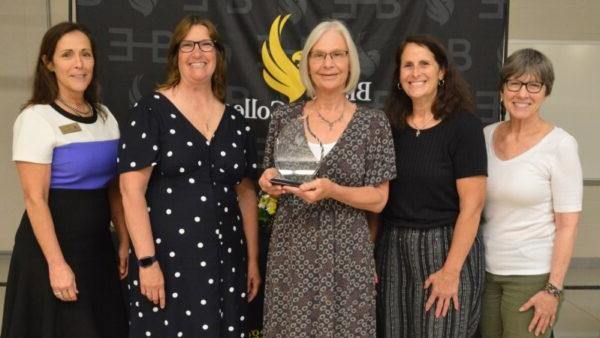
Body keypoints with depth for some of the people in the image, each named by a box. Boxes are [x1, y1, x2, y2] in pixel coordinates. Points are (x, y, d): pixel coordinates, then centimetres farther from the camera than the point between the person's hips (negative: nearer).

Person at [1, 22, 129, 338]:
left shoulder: (105, 116, 8)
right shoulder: (37, 118, -11)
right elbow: (35, 199, -16)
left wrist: (125, 242, 8)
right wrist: (56, 264, -20)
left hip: (99, 246, 6)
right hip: (53, 245, -6)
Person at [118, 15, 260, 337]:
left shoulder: (235, 121, 10)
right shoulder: (150, 111, -5)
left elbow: (246, 194, 13)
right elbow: (132, 190, -10)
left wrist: (253, 259, 11)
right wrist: (147, 261, -15)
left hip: (225, 260, 5)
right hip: (167, 258, -4)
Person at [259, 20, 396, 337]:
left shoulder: (373, 122, -3)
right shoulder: (284, 117, 2)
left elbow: (378, 200, -4)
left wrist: (332, 191, -20)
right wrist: (269, 182, -10)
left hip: (346, 254, -1)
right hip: (290, 252, 2)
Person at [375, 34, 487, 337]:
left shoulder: (464, 125, -9)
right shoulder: (391, 125, 5)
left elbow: (471, 205, -13)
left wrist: (451, 270, -16)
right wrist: (368, 254, 2)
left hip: (444, 250, -4)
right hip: (392, 251, 5)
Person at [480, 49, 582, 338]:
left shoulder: (560, 145, -10)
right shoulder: (486, 136, 3)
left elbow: (567, 225, -10)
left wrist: (553, 289, -14)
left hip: (532, 276, -4)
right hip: (485, 270, 4)